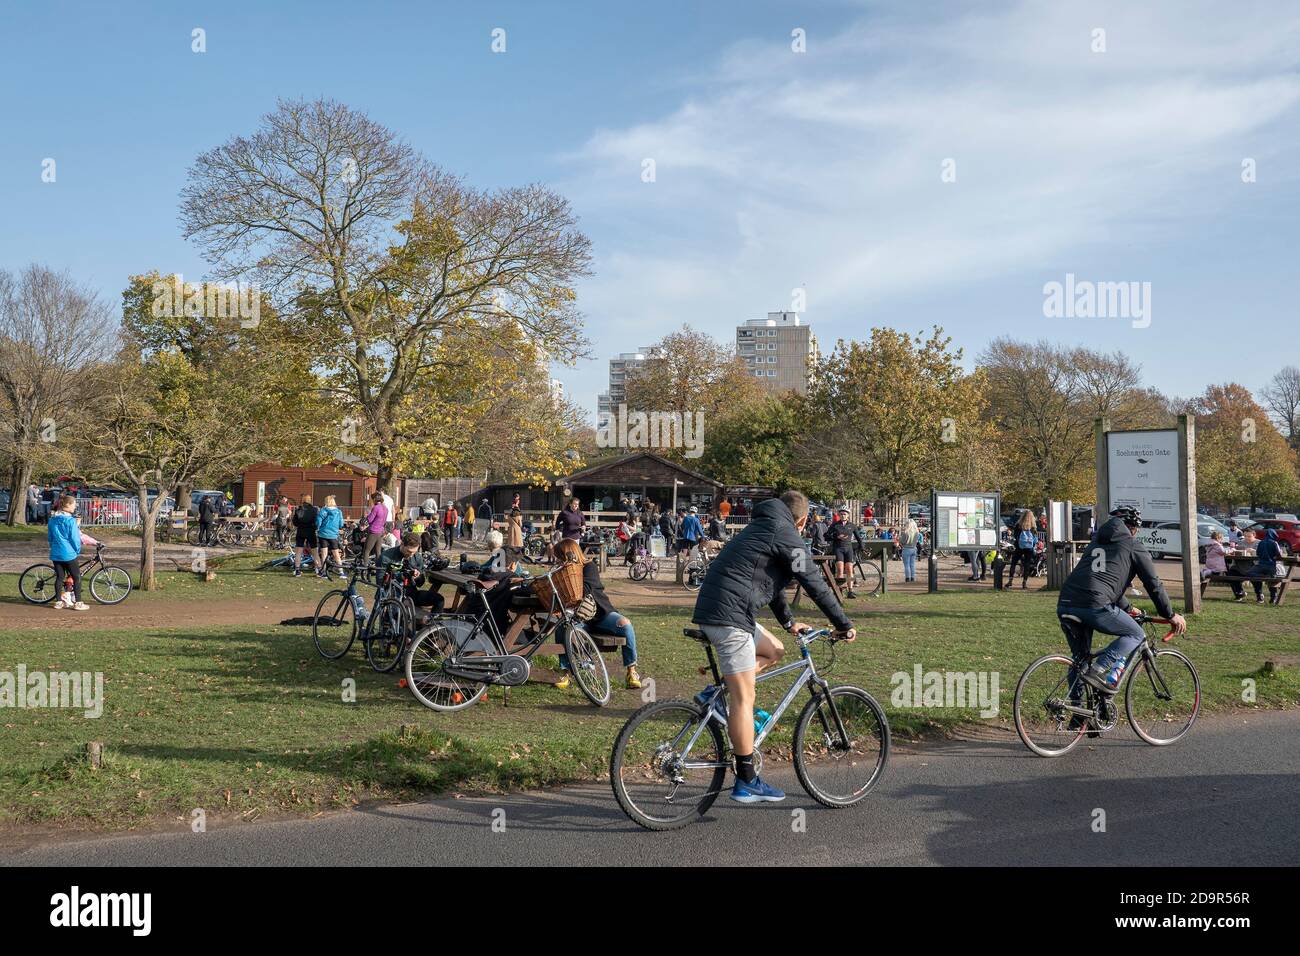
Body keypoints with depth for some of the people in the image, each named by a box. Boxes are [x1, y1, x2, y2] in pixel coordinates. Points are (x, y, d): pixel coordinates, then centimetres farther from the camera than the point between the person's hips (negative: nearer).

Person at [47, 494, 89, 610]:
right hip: (69, 553, -6)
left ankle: (59, 602, 14)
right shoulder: (70, 520, -15)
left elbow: (49, 537, 14)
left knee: (59, 577, 12)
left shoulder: (52, 520, 6)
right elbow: (75, 538, -12)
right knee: (77, 577, 3)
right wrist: (78, 550, 2)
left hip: (55, 553, 6)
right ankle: (78, 603, 3)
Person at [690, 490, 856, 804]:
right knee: (744, 698, -5)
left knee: (774, 651, 22)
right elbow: (815, 584, -5)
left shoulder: (760, 527, 24)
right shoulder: (786, 536, -5)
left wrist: (789, 622, 38)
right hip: (729, 615, -9)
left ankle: (716, 693, 12)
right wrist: (844, 624, 3)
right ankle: (746, 783, -1)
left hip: (712, 610, 9)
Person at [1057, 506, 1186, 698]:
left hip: (1064, 605, 7)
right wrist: (1171, 615, 25)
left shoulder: (1096, 542, 31)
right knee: (1136, 635, 15)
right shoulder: (1134, 546, 12)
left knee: (1080, 658, 22)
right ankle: (1100, 669, -5)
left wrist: (1127, 608, 50)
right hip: (1094, 606, -6)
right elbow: (1153, 584, 13)